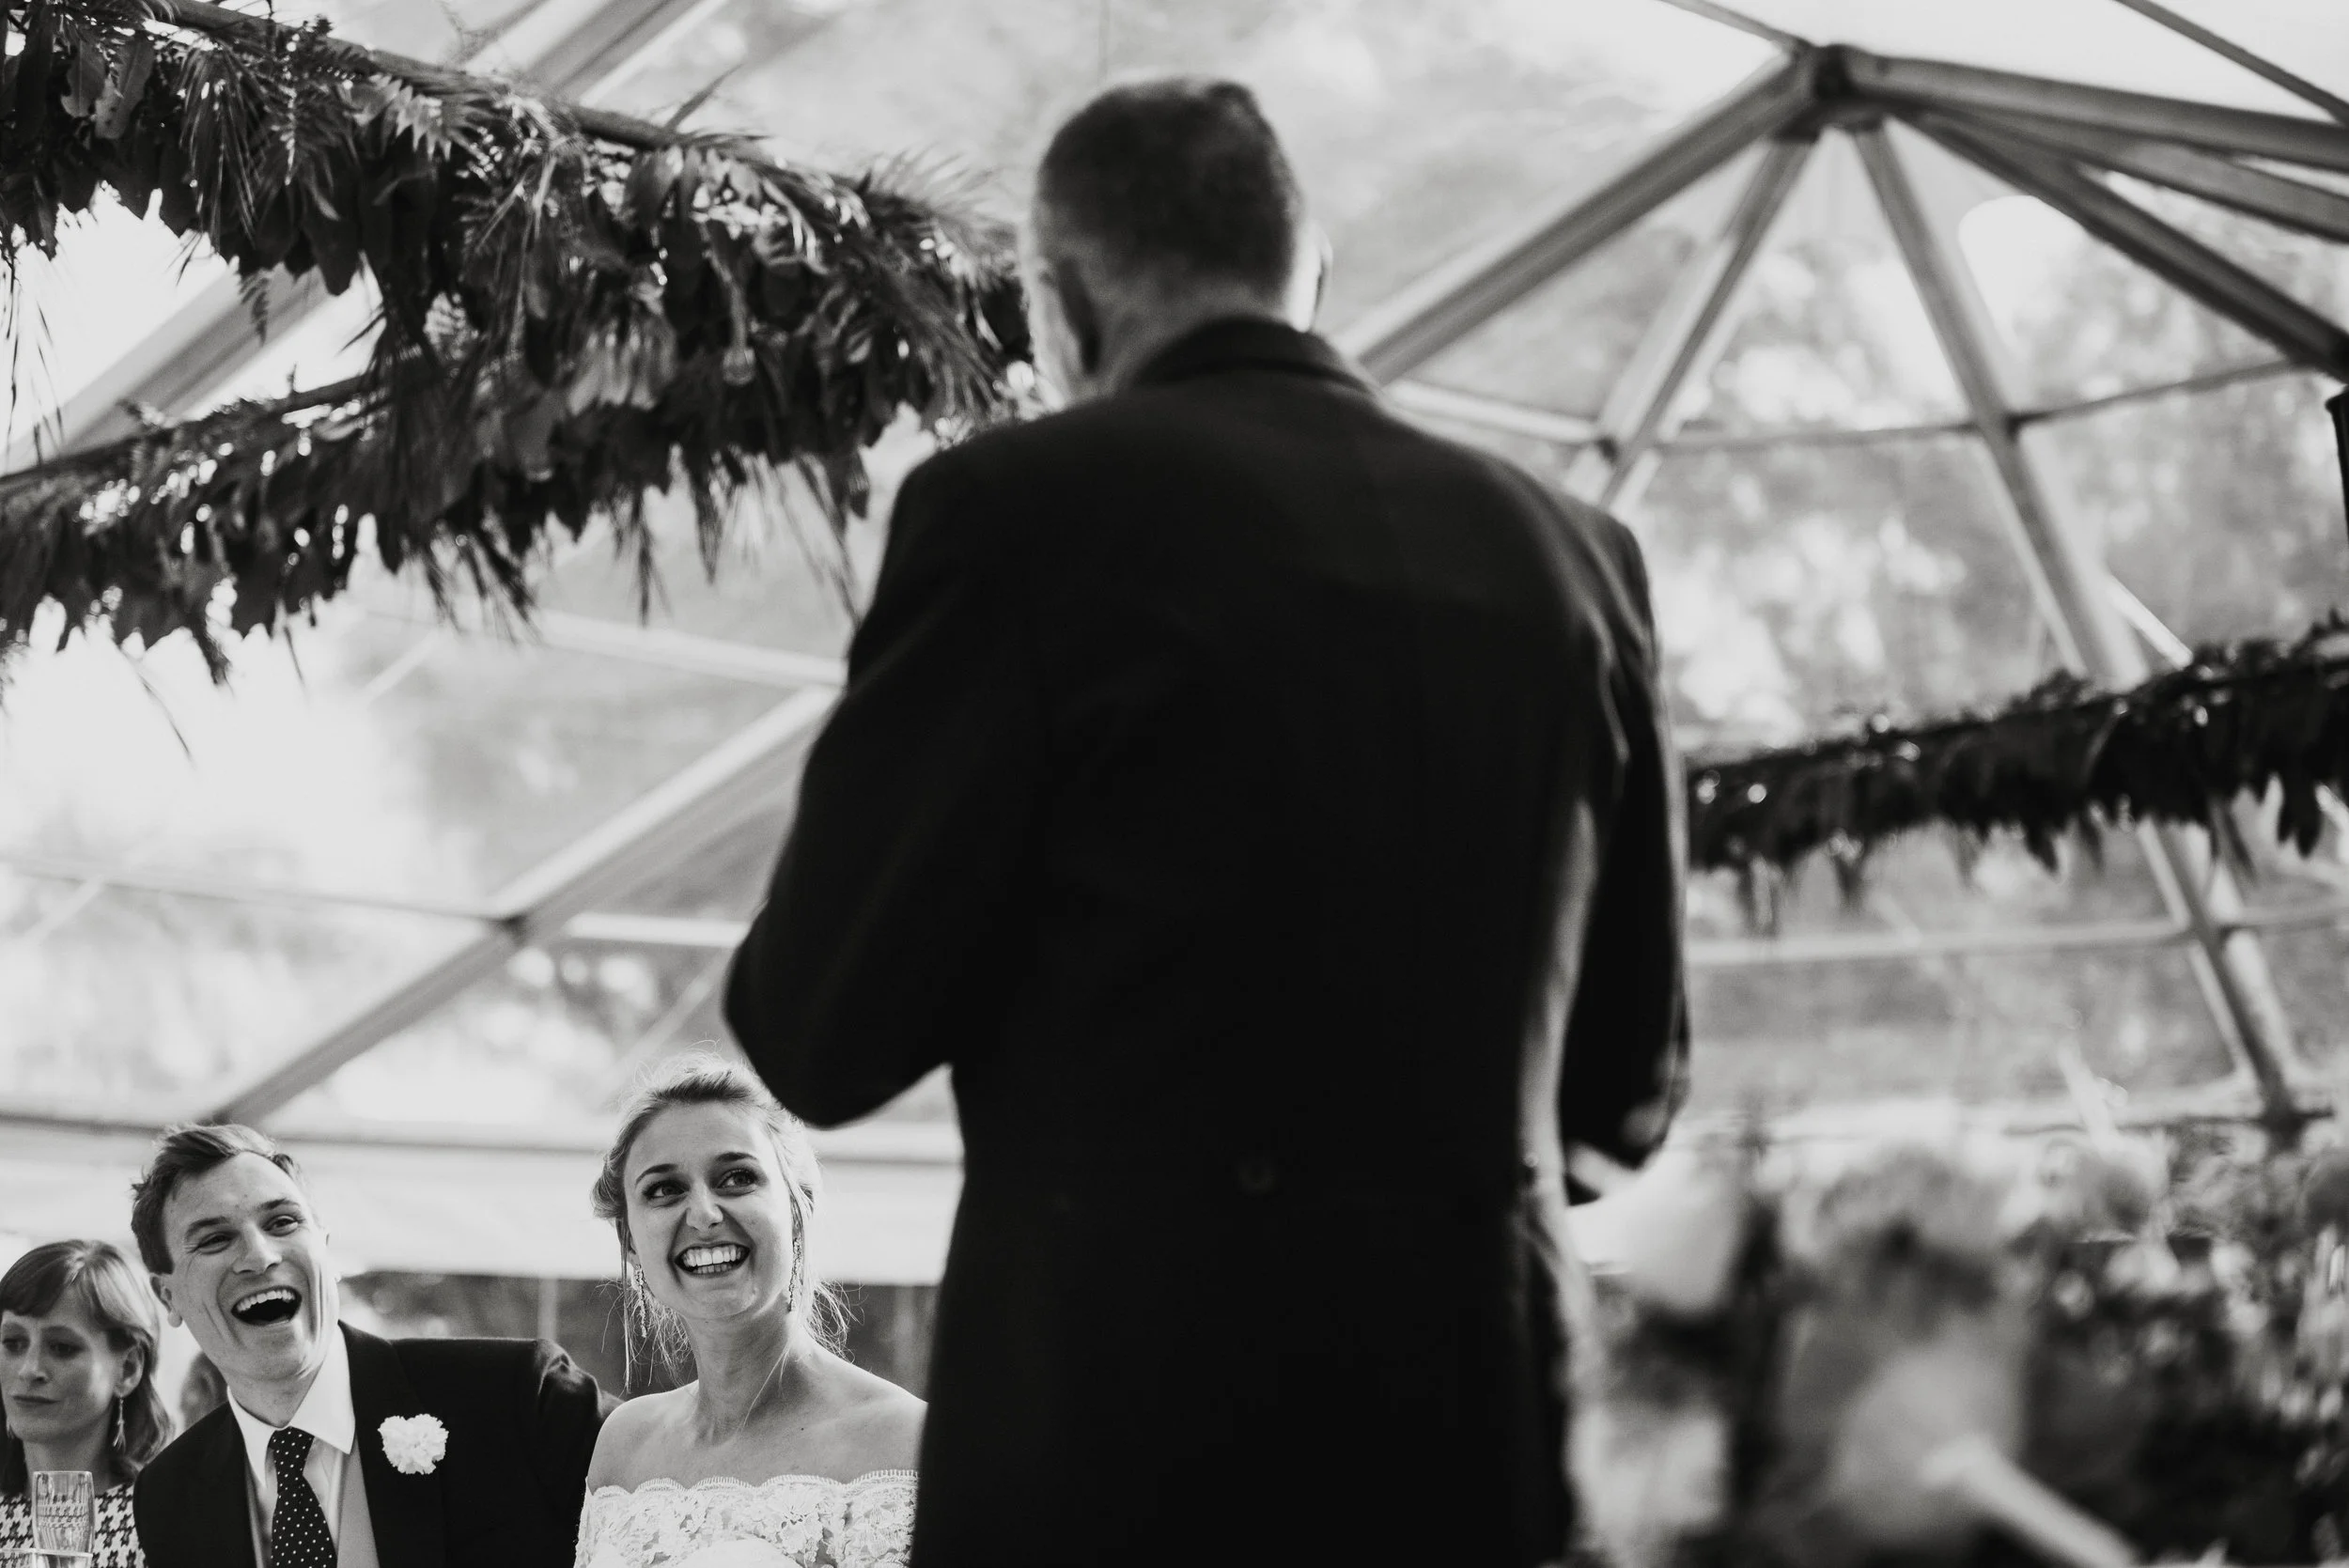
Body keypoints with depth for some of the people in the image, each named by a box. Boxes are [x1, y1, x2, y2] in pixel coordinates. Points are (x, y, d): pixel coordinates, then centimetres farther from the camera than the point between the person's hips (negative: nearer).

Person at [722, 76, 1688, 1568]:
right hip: (1486, 1432, 5)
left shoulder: (1021, 504, -7)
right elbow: (1629, 1084, 14)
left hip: (1123, 1415, -4)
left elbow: (825, 1035, -5)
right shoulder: (1570, 550, 7)